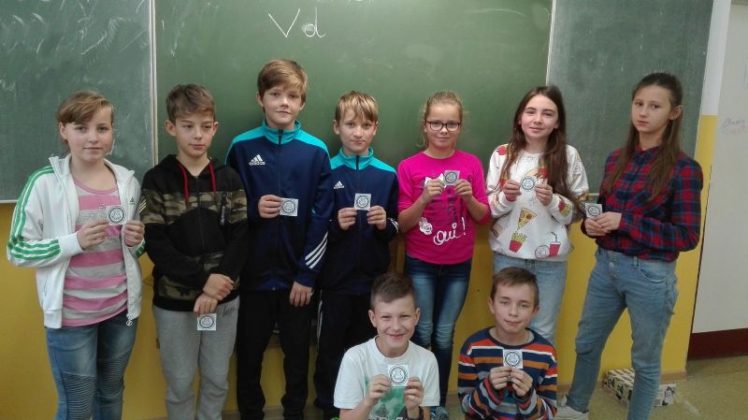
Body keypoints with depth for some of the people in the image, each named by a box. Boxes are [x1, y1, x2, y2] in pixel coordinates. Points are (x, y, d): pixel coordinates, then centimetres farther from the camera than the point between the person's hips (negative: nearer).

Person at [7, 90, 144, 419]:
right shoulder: (45, 183, -12)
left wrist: (136, 241, -8)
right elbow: (18, 251, -11)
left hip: (121, 308, 4)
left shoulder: (127, 180, 1)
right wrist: (75, 242, -23)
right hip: (72, 315, -4)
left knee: (111, 393, 22)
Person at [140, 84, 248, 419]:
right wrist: (201, 280, -18)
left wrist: (217, 284, -15)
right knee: (180, 383, 11)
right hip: (174, 300, -2)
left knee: (217, 379, 14)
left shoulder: (229, 179, 2)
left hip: (223, 298, 2)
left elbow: (240, 238, -3)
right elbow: (155, 243, -11)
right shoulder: (157, 180, -4)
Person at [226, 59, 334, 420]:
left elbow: (322, 218, -5)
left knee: (297, 352, 13)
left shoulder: (316, 152, -3)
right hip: (253, 273, 0)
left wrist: (307, 274, -7)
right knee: (249, 352, 12)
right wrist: (251, 209, -15)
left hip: (297, 274, 0)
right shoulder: (241, 148, -2)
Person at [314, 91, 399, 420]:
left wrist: (385, 224, -12)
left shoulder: (387, 175, 2)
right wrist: (334, 224, -18)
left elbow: (395, 229, 8)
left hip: (374, 278, 2)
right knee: (332, 348, 8)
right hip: (336, 278, -1)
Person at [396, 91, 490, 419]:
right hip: (420, 265, -1)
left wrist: (469, 197, -19)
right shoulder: (409, 167, -6)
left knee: (445, 336, 9)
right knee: (421, 334, 4)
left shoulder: (471, 164, -1)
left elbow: (484, 217, 1)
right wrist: (424, 199, -23)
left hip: (458, 265, 1)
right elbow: (402, 223, -7)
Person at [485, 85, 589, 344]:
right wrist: (505, 198, -17)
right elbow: (487, 208, 2)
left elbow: (578, 211, 0)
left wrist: (553, 201, -19)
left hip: (550, 260, -1)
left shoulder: (569, 156, -4)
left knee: (542, 333, 11)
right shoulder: (502, 154, -1)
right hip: (507, 256, 1)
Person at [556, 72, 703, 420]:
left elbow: (687, 237, -14)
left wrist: (624, 222, -20)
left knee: (645, 361, 13)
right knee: (586, 344, 20)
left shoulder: (684, 169, -12)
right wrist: (591, 223, -7)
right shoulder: (617, 159, 5)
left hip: (650, 275, -6)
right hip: (606, 265, 6)